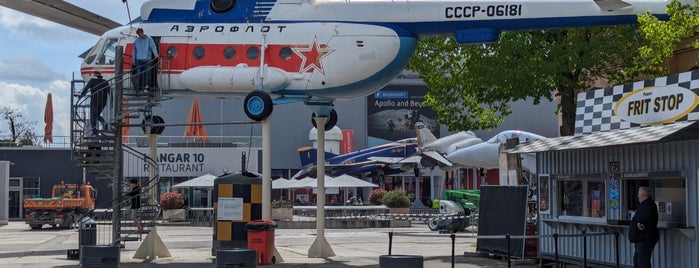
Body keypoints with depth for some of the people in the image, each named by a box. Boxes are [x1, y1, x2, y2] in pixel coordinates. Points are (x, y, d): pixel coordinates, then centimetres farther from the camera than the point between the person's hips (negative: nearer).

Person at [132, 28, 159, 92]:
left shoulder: (149, 39, 4)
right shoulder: (136, 41, 13)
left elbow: (153, 47, -7)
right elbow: (134, 51, 18)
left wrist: (156, 54, -23)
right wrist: (133, 59, 16)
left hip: (147, 59, -3)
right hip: (139, 60, 3)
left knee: (147, 72, -10)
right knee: (139, 74, 1)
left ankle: (147, 86, -8)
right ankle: (140, 87, 6)